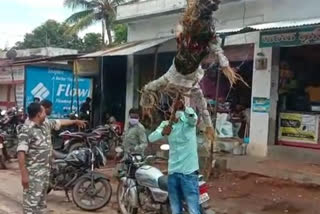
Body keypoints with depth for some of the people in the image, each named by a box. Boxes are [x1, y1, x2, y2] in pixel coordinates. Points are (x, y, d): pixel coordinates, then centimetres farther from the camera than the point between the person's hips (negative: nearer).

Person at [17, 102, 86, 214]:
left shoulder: (45, 123, 6)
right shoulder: (26, 130, -20)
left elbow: (59, 122, 26)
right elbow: (21, 153, -25)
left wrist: (75, 121, 38)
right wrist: (24, 175, -28)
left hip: (45, 169, 9)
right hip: (34, 172, -9)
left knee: (42, 198, 19)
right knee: (32, 200, -6)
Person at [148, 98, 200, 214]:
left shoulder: (188, 120, -3)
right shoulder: (166, 124, 7)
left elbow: (193, 118, -29)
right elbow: (151, 138, -9)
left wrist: (184, 107, -49)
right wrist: (162, 132, -30)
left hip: (189, 171, -4)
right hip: (172, 172, 4)